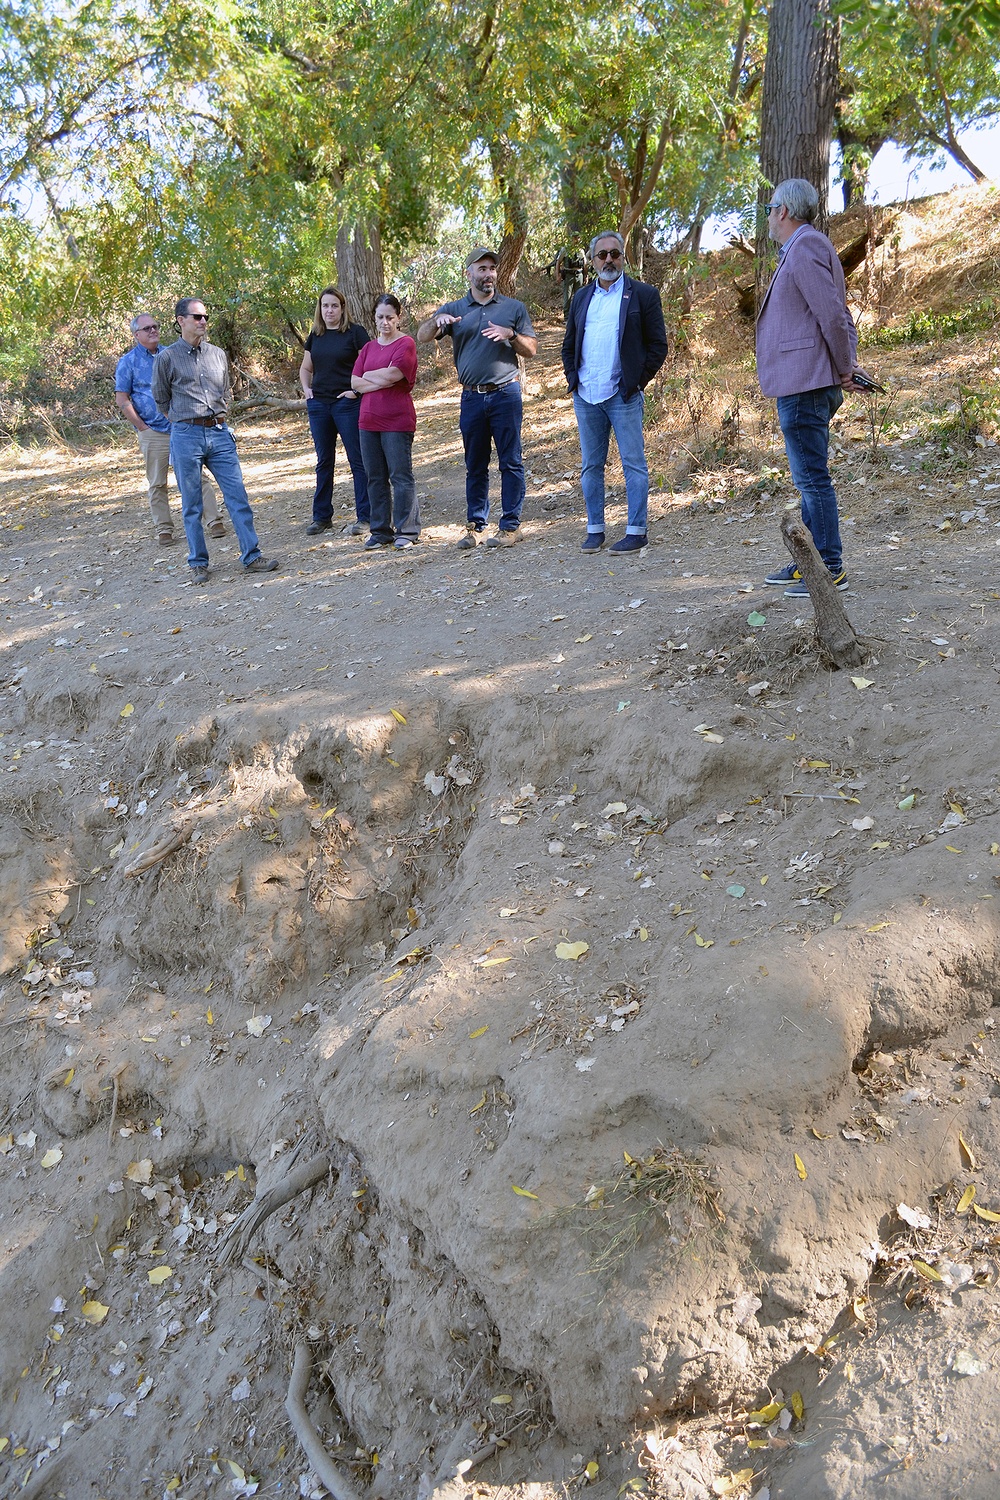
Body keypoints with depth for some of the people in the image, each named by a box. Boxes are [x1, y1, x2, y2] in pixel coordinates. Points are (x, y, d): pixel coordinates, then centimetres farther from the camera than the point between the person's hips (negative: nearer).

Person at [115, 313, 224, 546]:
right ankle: (164, 529, 10)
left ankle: (215, 521, 0)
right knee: (157, 484, 3)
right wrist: (142, 427, -7)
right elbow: (121, 400, -1)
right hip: (153, 433, -2)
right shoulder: (128, 362, 2)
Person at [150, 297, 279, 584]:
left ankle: (251, 557, 3)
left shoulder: (217, 354, 11)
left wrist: (218, 419, 15)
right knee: (192, 506, 3)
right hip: (186, 436, -3)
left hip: (219, 433, 3)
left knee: (238, 495, -2)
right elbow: (161, 401, 8)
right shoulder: (166, 358, -1)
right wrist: (185, 421, 12)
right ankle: (198, 564, 12)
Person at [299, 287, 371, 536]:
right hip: (319, 405, 6)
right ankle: (322, 516, 18)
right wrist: (306, 389, 9)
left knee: (358, 460, -3)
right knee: (324, 461, 11)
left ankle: (364, 517, 1)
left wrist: (357, 389, -15)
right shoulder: (315, 336, 13)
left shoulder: (355, 332, -3)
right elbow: (305, 368, 25)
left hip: (347, 403, -6)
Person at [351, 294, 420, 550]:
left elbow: (392, 373, -17)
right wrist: (381, 382, -8)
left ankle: (407, 531, 3)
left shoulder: (406, 344, -3)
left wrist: (367, 376, 0)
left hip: (397, 421, -6)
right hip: (368, 421, 6)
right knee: (375, 478, 8)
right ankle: (381, 531, 16)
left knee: (401, 476, -4)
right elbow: (355, 382, 7)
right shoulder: (368, 347, 16)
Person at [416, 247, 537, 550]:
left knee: (510, 462, -2)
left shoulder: (514, 307, 8)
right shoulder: (454, 309, 10)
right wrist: (437, 320, -21)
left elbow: (531, 349, 7)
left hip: (506, 393, -2)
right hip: (472, 397, 2)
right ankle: (475, 525, 13)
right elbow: (422, 337, 0)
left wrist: (510, 334, -12)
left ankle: (510, 525, 2)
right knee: (475, 465, 7)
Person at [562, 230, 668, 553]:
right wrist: (572, 378, 7)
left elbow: (658, 345, 0)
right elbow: (569, 345, 21)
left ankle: (636, 532, 1)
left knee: (634, 464, -3)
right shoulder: (581, 297, 16)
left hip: (623, 395, -5)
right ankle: (594, 530, 15)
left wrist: (638, 382, -7)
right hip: (585, 396, 5)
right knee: (590, 466, 8)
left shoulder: (643, 294, 2)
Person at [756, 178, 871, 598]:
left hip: (804, 385, -11)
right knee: (809, 478, 14)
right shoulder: (802, 250, 21)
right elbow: (840, 316, 21)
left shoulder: (805, 248, -11)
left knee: (812, 477, -8)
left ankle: (830, 568, -5)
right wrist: (848, 365, 10)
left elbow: (832, 315, -19)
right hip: (802, 385, 11)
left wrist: (844, 369, -9)